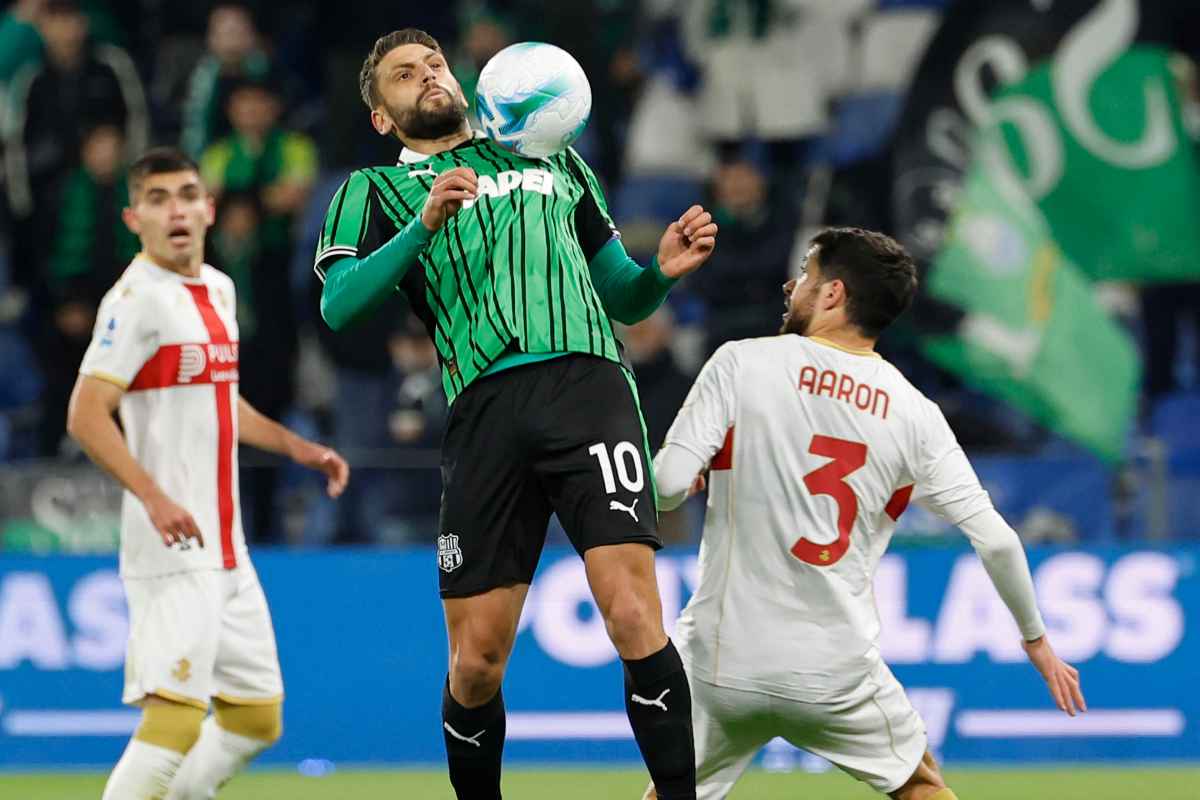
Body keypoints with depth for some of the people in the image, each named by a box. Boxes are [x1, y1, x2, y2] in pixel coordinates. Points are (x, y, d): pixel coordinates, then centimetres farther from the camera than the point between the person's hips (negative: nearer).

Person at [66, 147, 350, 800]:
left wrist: (295, 446, 23)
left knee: (256, 716, 12)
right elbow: (86, 415, -20)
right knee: (175, 716, -19)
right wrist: (153, 496, -30)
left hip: (227, 552, 9)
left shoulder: (219, 290, 15)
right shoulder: (137, 299, -11)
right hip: (173, 551, -9)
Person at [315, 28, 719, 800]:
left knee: (633, 613, -18)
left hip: (588, 382, 0)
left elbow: (621, 295, 29)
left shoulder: (554, 160, 28)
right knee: (476, 662, -3)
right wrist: (424, 224, -11)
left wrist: (662, 270, 7)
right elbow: (338, 304, 2)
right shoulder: (376, 188, 21)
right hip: (485, 409, 0)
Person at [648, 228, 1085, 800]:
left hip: (724, 663, -1)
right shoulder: (913, 414, 1)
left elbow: (669, 485, -13)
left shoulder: (742, 363, -5)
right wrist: (1035, 639, 15)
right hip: (838, 674, 2)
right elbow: (996, 541, -1)